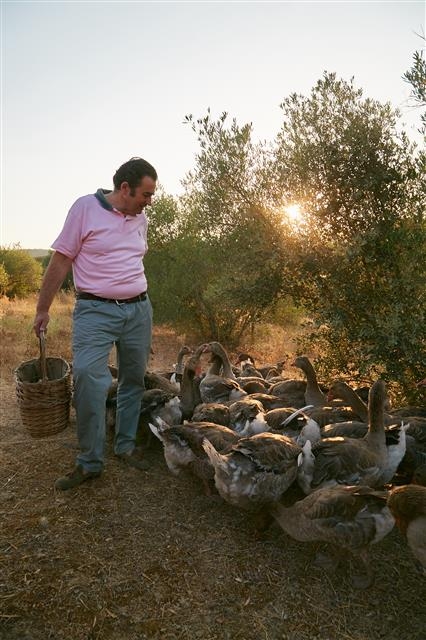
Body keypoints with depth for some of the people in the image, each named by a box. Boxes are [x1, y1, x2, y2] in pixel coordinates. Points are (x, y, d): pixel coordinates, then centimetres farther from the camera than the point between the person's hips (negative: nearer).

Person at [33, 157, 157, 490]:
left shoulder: (140, 218, 9)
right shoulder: (85, 208, -7)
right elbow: (61, 262, -5)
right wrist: (43, 309, -2)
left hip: (139, 309, 6)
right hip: (95, 311, -5)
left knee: (134, 381, 10)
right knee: (89, 382, -12)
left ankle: (126, 444, 26)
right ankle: (90, 462, 3)